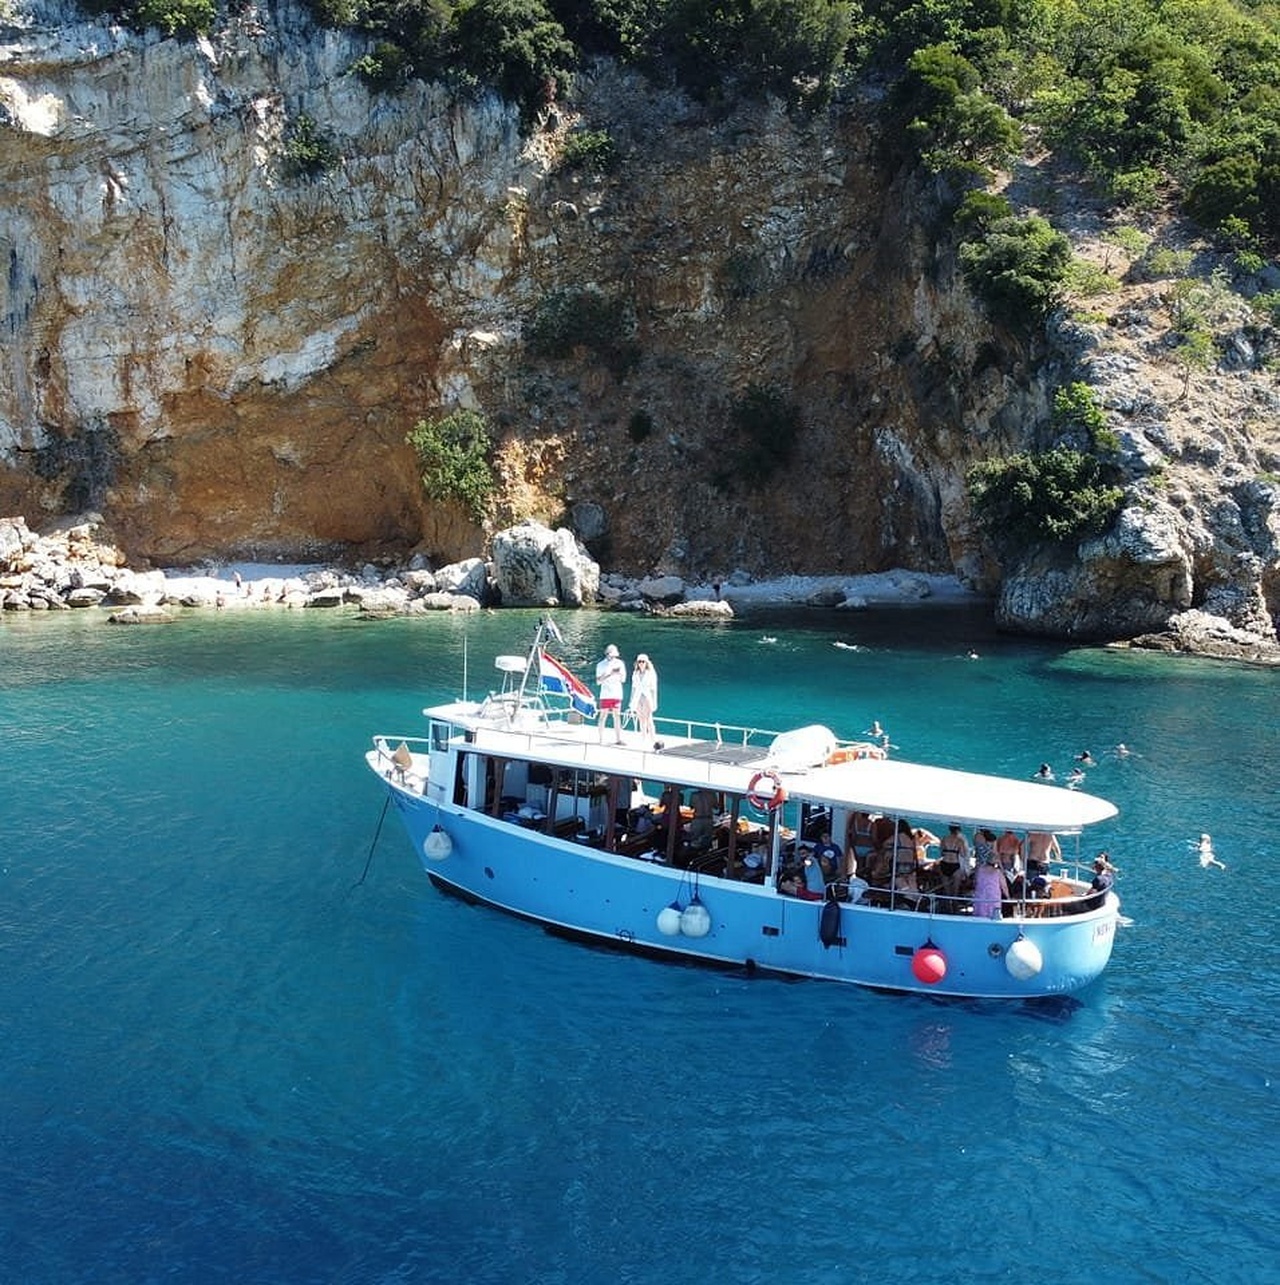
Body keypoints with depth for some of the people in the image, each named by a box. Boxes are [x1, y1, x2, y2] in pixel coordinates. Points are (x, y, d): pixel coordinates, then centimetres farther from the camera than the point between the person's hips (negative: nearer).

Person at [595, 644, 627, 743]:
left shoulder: (619, 663, 7)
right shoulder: (601, 665, -1)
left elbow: (623, 680, 9)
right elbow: (598, 681, -7)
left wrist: (620, 673, -13)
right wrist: (610, 674, -18)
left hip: (617, 694, 3)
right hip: (605, 695, -3)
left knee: (617, 716, 4)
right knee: (603, 716, -2)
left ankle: (618, 739, 5)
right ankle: (601, 739, 2)